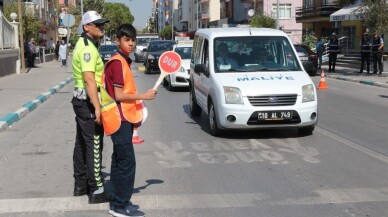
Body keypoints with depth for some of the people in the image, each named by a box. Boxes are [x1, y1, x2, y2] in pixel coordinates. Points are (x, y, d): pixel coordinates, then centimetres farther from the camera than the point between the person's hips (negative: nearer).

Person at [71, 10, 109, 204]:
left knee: (82, 143, 16)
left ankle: (80, 184, 26)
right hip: (88, 101, -11)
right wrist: (97, 107, -30)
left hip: (81, 100, 11)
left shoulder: (85, 44, 15)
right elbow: (89, 79, -26)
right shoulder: (87, 48, -17)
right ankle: (96, 191, 0)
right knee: (94, 145, -5)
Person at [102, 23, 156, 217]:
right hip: (121, 120, -10)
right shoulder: (118, 62, -15)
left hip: (123, 119, 10)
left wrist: (134, 116, 17)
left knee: (119, 161, 14)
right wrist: (144, 96, -13)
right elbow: (118, 95, -19)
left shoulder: (123, 61, 14)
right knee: (127, 162, -7)